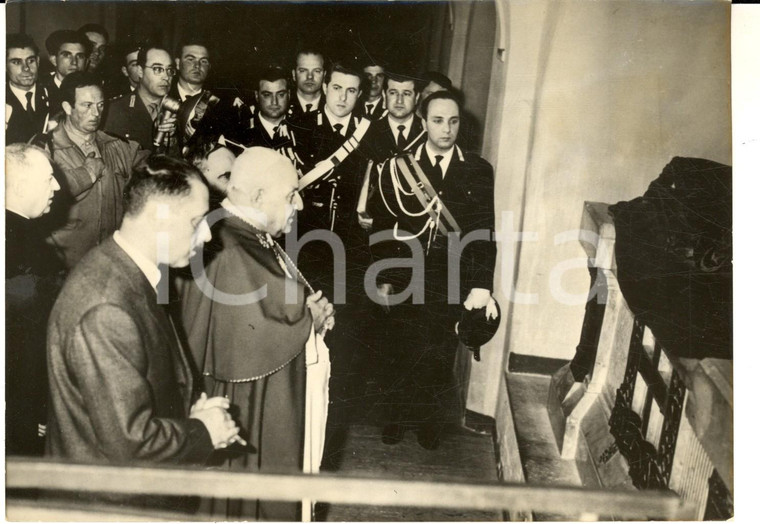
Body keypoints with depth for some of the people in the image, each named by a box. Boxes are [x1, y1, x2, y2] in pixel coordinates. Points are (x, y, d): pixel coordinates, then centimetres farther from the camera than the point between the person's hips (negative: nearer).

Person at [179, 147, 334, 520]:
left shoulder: (255, 239, 4)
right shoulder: (229, 257, -27)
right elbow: (248, 346, -31)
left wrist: (311, 312, -4)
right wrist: (310, 323, -17)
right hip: (247, 417, -10)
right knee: (248, 507, 10)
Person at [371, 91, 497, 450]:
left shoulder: (478, 171, 2)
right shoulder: (398, 167, 2)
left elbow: (484, 232, -1)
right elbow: (383, 227, 3)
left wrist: (482, 285, -8)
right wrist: (384, 279, 0)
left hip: (453, 283, 0)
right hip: (407, 281, 0)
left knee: (441, 356, 7)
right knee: (402, 353, 8)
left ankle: (431, 422, 27)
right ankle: (398, 417, 28)